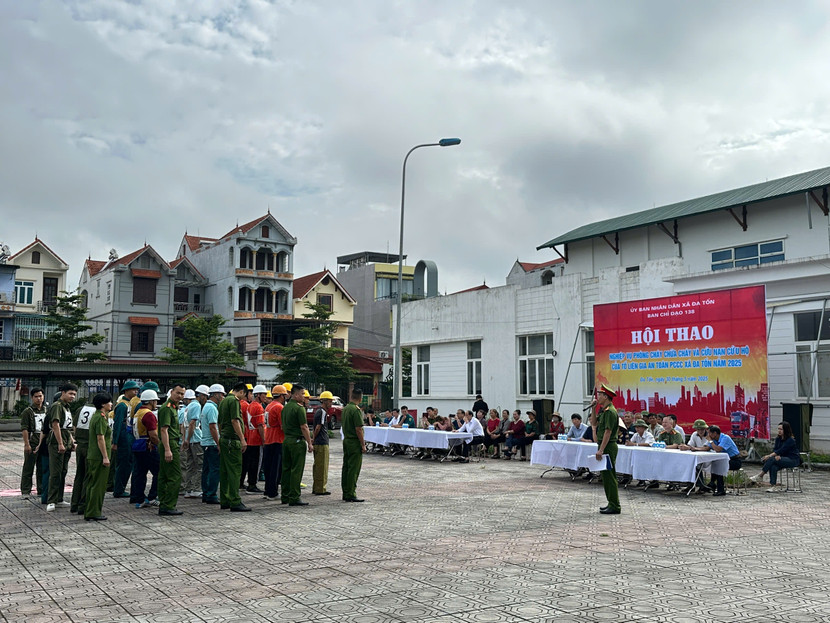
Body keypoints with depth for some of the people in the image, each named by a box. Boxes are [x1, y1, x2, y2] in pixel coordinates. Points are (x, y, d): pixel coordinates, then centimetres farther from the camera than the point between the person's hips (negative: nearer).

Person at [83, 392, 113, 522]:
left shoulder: (96, 416, 15)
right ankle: (94, 513, 0)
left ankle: (89, 511, 22)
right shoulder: (101, 418, -16)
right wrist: (105, 457, -20)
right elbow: (100, 438, -21)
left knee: (91, 484, 15)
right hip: (99, 456, -10)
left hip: (92, 456, 10)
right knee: (98, 485, -4)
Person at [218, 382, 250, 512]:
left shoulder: (223, 401, 17)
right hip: (232, 440, -10)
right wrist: (242, 439, -20)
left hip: (223, 439, 10)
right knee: (235, 471, -8)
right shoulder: (234, 400, -12)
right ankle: (235, 502, -8)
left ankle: (224, 501, 18)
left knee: (224, 471, 12)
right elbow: (235, 421, -20)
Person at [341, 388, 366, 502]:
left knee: (346, 468, 12)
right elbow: (358, 429, -19)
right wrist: (363, 445, -14)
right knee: (353, 470, -5)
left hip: (346, 441, 9)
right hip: (355, 442, -9)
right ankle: (350, 495, -4)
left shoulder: (345, 409, 10)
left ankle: (345, 493, 17)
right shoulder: (356, 410, -17)